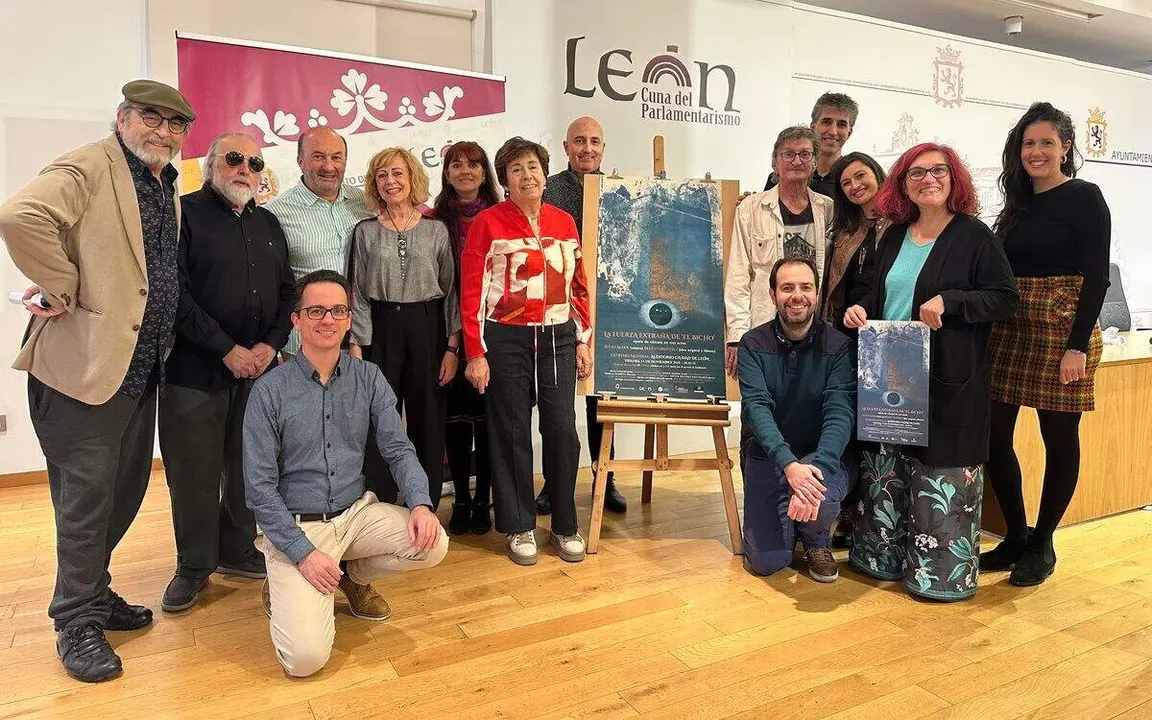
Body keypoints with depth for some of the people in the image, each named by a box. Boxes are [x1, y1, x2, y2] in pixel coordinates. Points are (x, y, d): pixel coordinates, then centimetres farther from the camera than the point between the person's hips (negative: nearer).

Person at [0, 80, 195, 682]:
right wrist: (65, 290, -21)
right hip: (83, 362, -8)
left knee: (126, 491, 16)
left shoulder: (167, 187, 15)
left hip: (139, 366, 8)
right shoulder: (89, 168, -11)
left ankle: (94, 593, 34)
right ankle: (77, 623, 17)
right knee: (86, 496, 1)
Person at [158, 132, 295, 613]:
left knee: (250, 466, 10)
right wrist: (227, 349, -14)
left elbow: (286, 292, 12)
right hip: (196, 370, -4)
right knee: (194, 471, 3)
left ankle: (237, 551, 27)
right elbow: (175, 292, -11)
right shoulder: (186, 213, -2)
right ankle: (194, 565, 19)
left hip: (259, 368, 5)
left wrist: (270, 344, -4)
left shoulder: (268, 224, 15)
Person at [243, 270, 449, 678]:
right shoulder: (270, 390, -10)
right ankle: (284, 588, 17)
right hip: (295, 525, -4)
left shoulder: (368, 379, 0)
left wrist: (420, 503, -20)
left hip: (358, 512, 4)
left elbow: (398, 449, -1)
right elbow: (259, 486, -10)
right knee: (306, 657, -18)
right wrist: (303, 553, -16)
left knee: (432, 544, -21)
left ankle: (355, 576, 11)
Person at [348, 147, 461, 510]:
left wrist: (452, 346, -2)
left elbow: (451, 290, 4)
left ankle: (427, 508, 18)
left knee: (427, 422, 5)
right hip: (380, 332, 0)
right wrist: (356, 347, -5)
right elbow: (358, 294, 3)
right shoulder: (365, 231, 5)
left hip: (427, 330, 0)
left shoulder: (436, 230, 5)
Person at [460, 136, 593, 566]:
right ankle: (520, 527, 20)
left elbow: (578, 286, 12)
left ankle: (565, 526, 19)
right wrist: (475, 354, -9)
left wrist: (584, 341, 8)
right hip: (506, 340, -3)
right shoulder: (488, 223, -3)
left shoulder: (564, 222, 9)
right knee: (512, 434, 5)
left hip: (557, 338, 3)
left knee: (562, 429, 2)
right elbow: (472, 292, -5)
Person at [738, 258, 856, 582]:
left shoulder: (838, 345, -9)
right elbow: (757, 408, -19)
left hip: (825, 455, -1)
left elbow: (841, 412, -20)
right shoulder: (753, 344, -7)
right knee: (765, 562, -9)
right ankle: (789, 518, 27)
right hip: (769, 455, 1)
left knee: (819, 500, -36)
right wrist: (789, 464, -36)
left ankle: (817, 542, 3)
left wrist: (816, 467, -38)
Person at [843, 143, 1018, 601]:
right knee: (885, 469, 12)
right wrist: (861, 310, -1)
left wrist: (948, 300, -21)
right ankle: (887, 557, 27)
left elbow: (1005, 298, -7)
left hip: (947, 380, -6)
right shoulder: (894, 237, 12)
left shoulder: (974, 236, -4)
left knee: (941, 476, -1)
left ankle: (944, 571, 15)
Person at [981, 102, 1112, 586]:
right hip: (1008, 331, 6)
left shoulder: (1084, 198, -3)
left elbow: (1095, 276, -10)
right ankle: (1016, 537, 19)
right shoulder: (1018, 205, 15)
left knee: (1059, 437, 4)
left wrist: (1078, 346, -17)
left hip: (1062, 331, -6)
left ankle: (1041, 545, 19)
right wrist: (989, 333, 10)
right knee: (992, 436, 2)